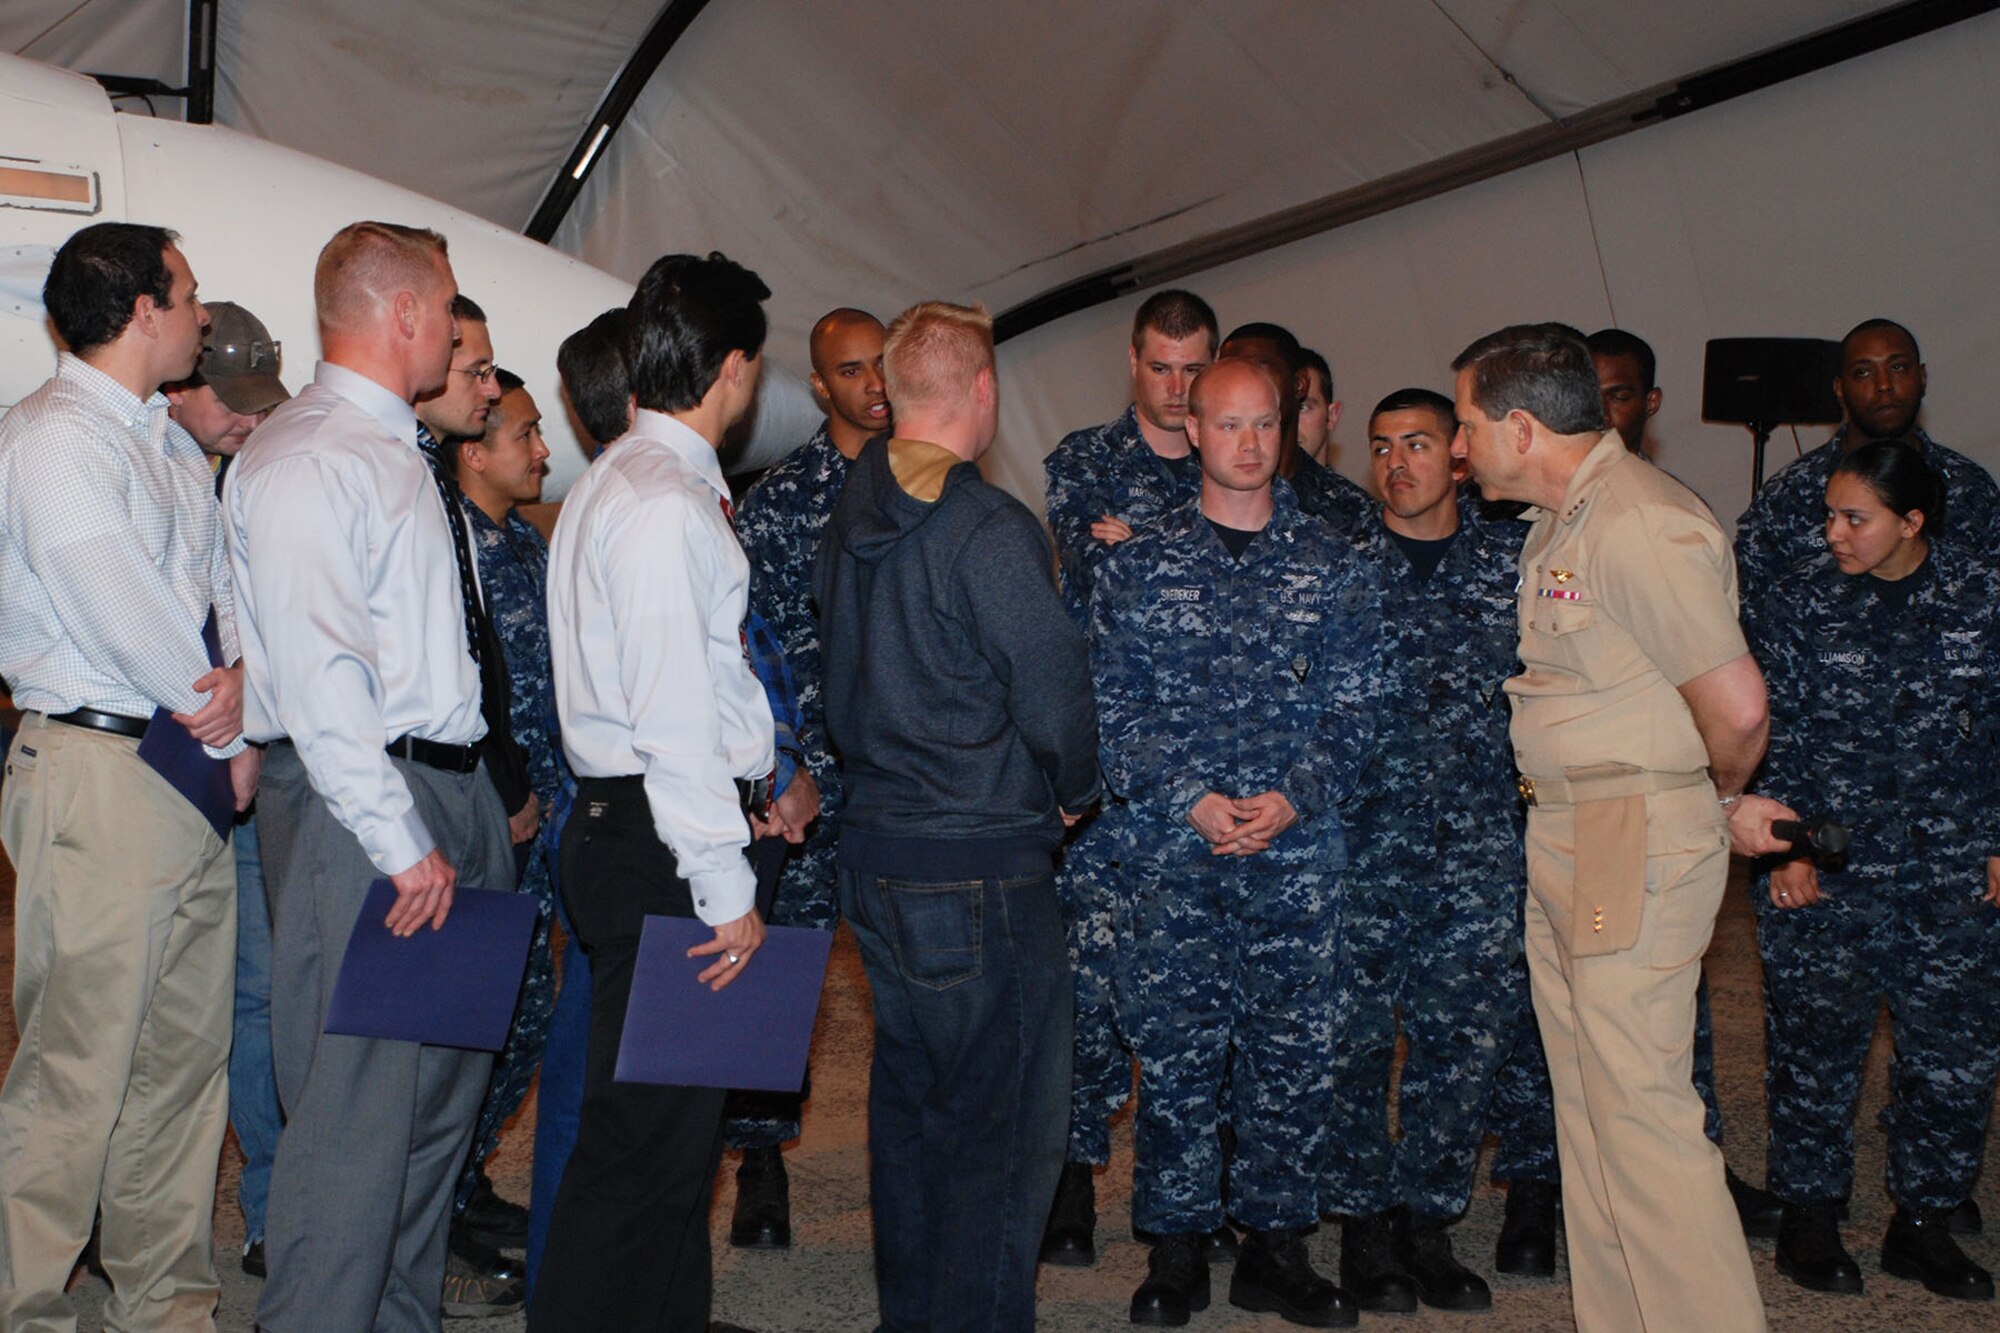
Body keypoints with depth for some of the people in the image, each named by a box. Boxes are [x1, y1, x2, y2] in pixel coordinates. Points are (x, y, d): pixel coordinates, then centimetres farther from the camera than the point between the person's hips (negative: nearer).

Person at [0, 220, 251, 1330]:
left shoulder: (171, 446, 19)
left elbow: (221, 589, 15)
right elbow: (120, 616, -17)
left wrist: (241, 683, -6)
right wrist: (224, 727, -6)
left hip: (195, 776, 9)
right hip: (98, 772, -9)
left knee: (187, 1053, 11)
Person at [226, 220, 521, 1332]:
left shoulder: (402, 454, 17)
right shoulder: (306, 460, -12)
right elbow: (316, 674, -20)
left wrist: (465, 805, 13)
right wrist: (401, 840, -21)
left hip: (456, 791, 10)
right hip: (361, 798, -10)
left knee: (446, 1079, 16)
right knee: (358, 1095, -7)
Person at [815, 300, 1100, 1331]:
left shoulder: (850, 518, 7)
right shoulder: (990, 531, -17)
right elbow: (1054, 696, -17)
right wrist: (1074, 791, 2)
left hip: (874, 848, 9)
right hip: (983, 864, -8)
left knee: (908, 1098, 19)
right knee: (1009, 1126, 1)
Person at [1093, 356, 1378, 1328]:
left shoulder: (1331, 568, 9)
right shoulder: (1139, 565, 5)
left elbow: (1352, 709, 5)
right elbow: (1115, 709, 0)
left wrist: (1291, 799, -10)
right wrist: (1192, 802, -11)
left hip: (1297, 849, 1)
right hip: (1169, 850, -1)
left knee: (1292, 1050, 4)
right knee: (1174, 1050, 2)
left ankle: (1274, 1245, 17)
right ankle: (1177, 1247, 15)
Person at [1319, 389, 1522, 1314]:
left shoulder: (1513, 557, 8)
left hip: (1477, 840, 2)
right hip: (1364, 835, -1)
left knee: (1468, 1034, 4)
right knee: (1356, 1034, 2)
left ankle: (1428, 1221, 19)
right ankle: (1364, 1224, 18)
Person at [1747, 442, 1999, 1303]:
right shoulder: (1799, 600, -1)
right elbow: (1773, 734, 1)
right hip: (1824, 866, -1)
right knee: (1815, 1041, 4)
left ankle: (1923, 1222, 22)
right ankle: (1809, 1216, 20)